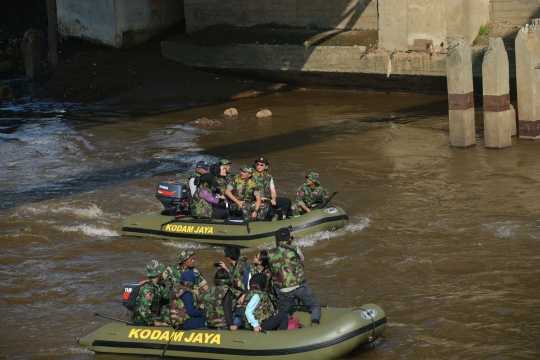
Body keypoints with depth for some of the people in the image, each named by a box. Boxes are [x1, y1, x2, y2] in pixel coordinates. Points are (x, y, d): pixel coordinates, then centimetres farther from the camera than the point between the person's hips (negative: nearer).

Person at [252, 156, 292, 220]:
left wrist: (273, 199, -8)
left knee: (287, 200, -9)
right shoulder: (252, 176, 2)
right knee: (268, 203, -39)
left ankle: (283, 219, -12)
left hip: (269, 199, 6)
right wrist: (260, 197, -17)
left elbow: (273, 191, 14)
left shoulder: (269, 177, 18)